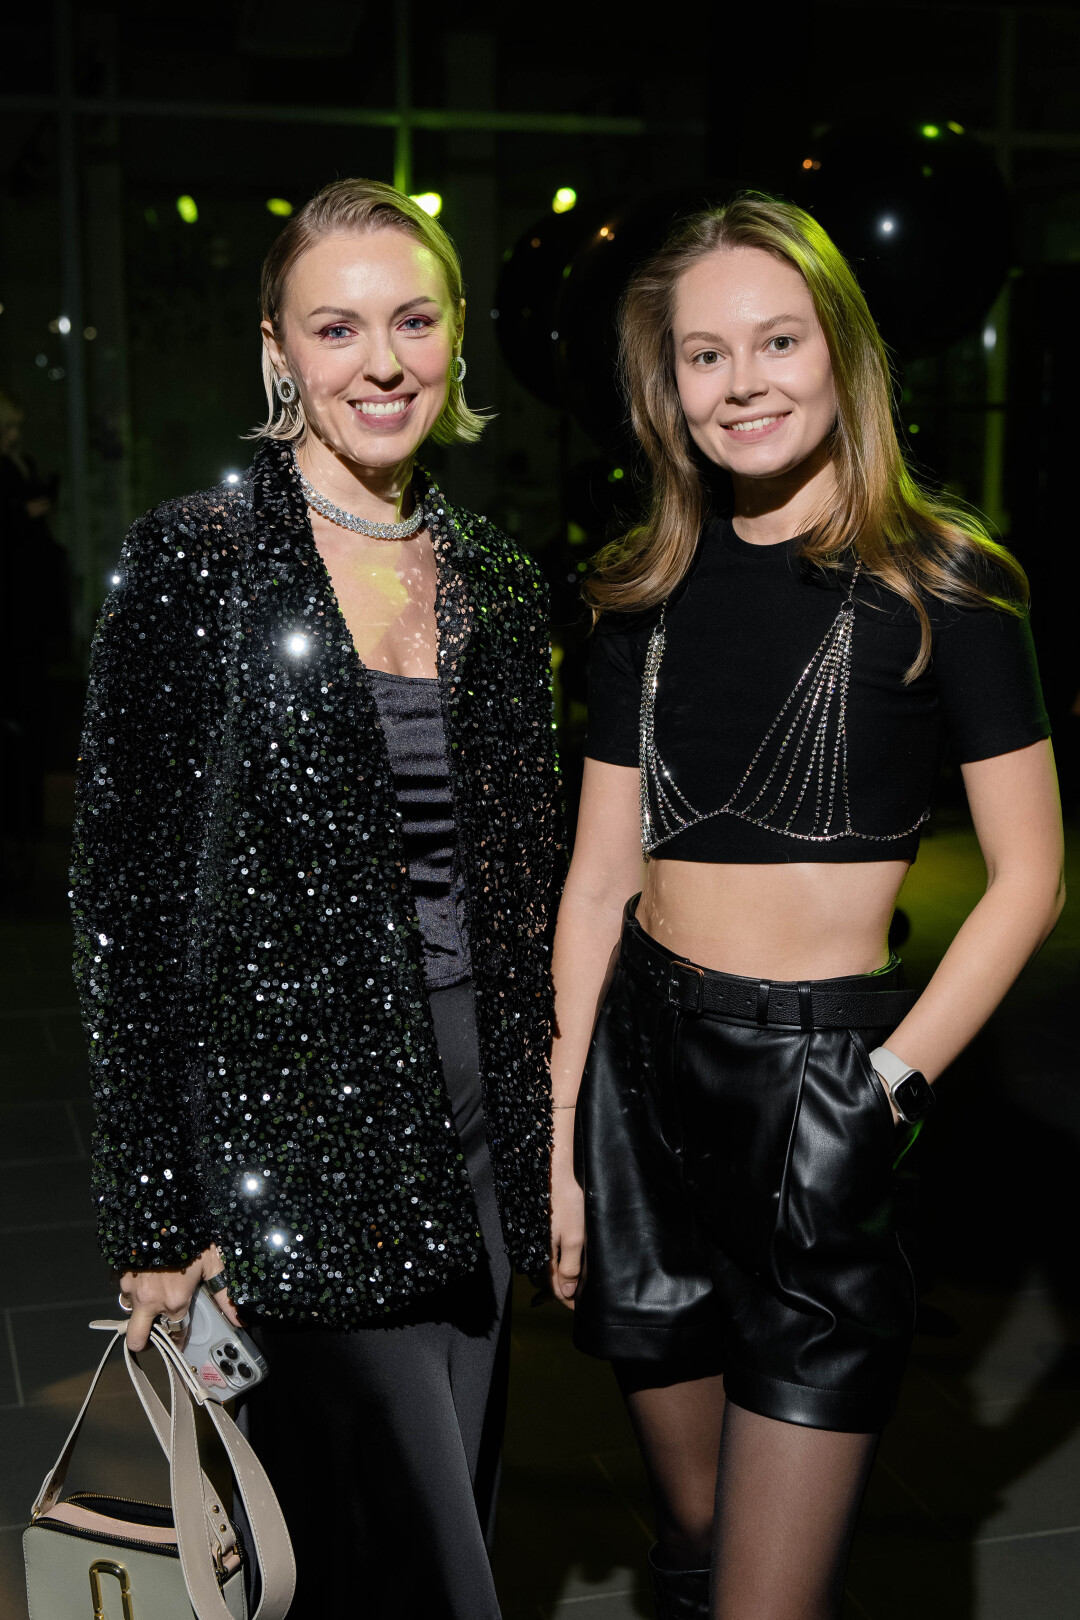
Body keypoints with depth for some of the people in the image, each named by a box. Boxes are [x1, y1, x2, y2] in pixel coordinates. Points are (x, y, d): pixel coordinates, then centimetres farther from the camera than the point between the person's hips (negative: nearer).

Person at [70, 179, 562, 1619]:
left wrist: (538, 1147, 13)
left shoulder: (497, 580, 8)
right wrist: (156, 1217, -10)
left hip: (472, 1142, 6)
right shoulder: (199, 560, -9)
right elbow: (124, 899, -9)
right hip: (291, 1140, -6)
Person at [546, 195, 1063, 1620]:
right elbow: (600, 875, 7)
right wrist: (556, 1136, 5)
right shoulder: (650, 593, 7)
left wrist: (890, 1086, -11)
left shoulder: (939, 583, -5)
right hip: (645, 1062, 4)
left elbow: (1029, 878, -4)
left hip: (817, 1078, -4)